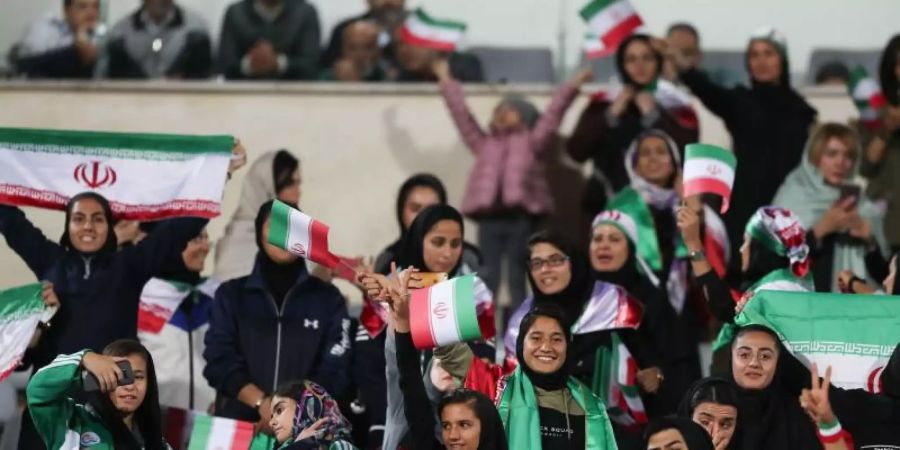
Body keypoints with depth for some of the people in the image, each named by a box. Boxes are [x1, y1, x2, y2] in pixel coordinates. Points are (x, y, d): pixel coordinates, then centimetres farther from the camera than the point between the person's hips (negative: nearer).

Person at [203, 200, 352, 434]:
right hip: (238, 421, 0)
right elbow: (220, 361, 0)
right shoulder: (230, 294, 10)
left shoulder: (328, 298, 9)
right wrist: (262, 403, -16)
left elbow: (334, 370, 1)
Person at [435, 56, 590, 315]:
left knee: (516, 278, 1)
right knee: (488, 277, 1)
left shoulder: (531, 141, 12)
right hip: (490, 217, 2)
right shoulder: (485, 143, 19)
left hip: (521, 217, -2)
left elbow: (552, 115, 4)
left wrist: (573, 87, -3)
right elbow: (462, 113, 22)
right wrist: (447, 82, 23)